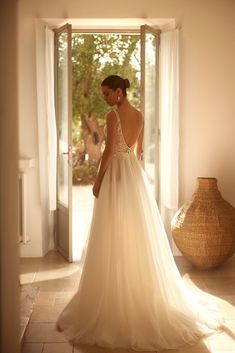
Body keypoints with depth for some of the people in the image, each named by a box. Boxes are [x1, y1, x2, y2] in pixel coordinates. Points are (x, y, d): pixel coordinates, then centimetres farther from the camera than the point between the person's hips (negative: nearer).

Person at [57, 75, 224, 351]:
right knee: (139, 236, 13)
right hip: (135, 174, 8)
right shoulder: (139, 116, 10)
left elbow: (109, 151, -15)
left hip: (116, 175, -8)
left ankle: (117, 298, 5)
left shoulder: (114, 115, -14)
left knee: (116, 239, -2)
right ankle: (144, 293, 23)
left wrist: (98, 180, -8)